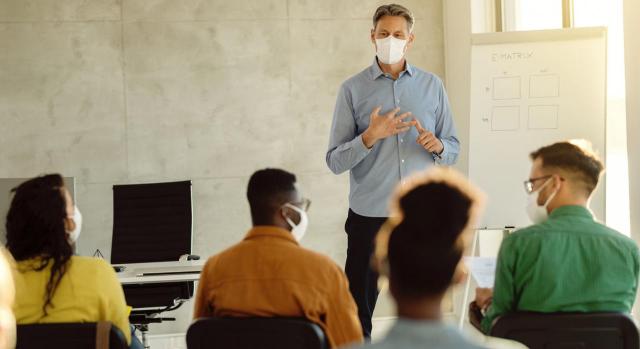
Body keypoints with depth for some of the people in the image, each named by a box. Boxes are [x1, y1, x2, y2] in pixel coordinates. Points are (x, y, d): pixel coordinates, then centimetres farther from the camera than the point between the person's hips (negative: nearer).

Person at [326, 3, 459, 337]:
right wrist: (370, 137, -20)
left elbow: (453, 149, 10)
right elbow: (335, 161, -3)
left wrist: (437, 146, -12)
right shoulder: (353, 90, 1)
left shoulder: (431, 85, 7)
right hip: (369, 217, -2)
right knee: (357, 313, 3)